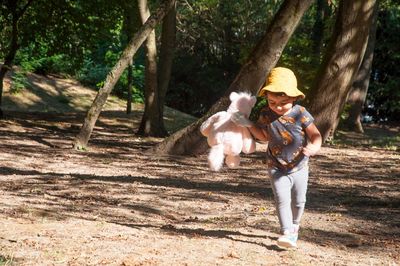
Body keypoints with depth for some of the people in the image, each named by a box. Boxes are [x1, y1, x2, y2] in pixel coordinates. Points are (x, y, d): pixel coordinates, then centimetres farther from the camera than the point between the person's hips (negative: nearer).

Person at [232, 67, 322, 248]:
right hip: (277, 168, 0)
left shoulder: (300, 114, -19)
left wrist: (314, 147, -37)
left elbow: (315, 135, -15)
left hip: (299, 167, 0)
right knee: (282, 200, -16)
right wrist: (248, 125, -8)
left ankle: (294, 226, 40)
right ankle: (287, 233, -18)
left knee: (298, 201, 15)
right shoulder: (266, 114, -11)